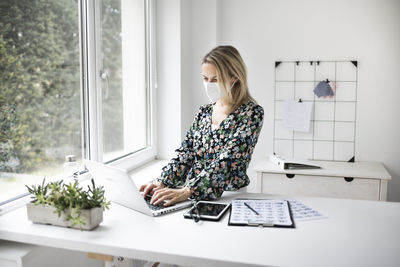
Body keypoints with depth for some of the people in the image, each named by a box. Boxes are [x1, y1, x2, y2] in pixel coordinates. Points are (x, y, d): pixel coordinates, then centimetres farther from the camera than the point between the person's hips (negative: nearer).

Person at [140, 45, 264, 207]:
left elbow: (227, 161, -18)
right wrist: (162, 182, -8)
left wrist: (187, 191, -27)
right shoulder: (204, 112, 12)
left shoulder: (252, 113, -7)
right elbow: (185, 153, 9)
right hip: (192, 198, 5)